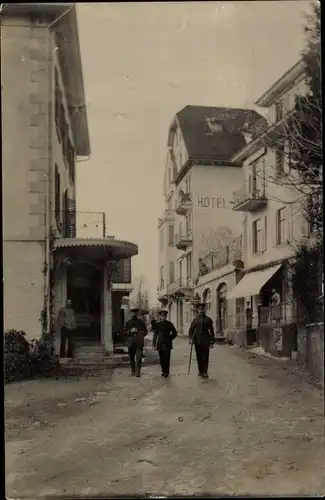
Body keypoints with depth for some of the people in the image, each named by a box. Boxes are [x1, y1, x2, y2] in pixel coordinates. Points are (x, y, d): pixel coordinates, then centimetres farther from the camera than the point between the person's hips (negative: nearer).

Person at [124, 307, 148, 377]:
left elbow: (146, 331, 10)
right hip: (131, 343, 1)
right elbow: (124, 332, 3)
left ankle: (138, 372, -10)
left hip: (139, 343, -1)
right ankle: (133, 371, 23)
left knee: (139, 358, -11)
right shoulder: (128, 322, 10)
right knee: (131, 358, 8)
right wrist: (131, 331, -15)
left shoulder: (141, 322, 9)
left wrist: (141, 335, -11)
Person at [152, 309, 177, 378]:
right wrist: (154, 343, 9)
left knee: (166, 358, -7)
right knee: (162, 359, 5)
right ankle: (163, 371, 15)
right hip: (159, 344, 3)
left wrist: (169, 338, 2)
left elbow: (174, 333, 9)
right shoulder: (157, 324, 10)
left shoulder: (169, 324, 3)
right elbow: (155, 334, 13)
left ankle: (166, 372, -2)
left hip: (167, 344, -3)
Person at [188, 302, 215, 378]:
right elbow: (191, 329, 11)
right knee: (199, 357, 6)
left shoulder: (208, 319, 6)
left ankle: (205, 372, 1)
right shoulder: (195, 320, 11)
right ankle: (200, 371, 16)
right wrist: (191, 338, -4)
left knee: (205, 357, -4)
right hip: (197, 341, 2)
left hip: (205, 341, -2)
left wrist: (212, 341, 2)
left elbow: (211, 331, 6)